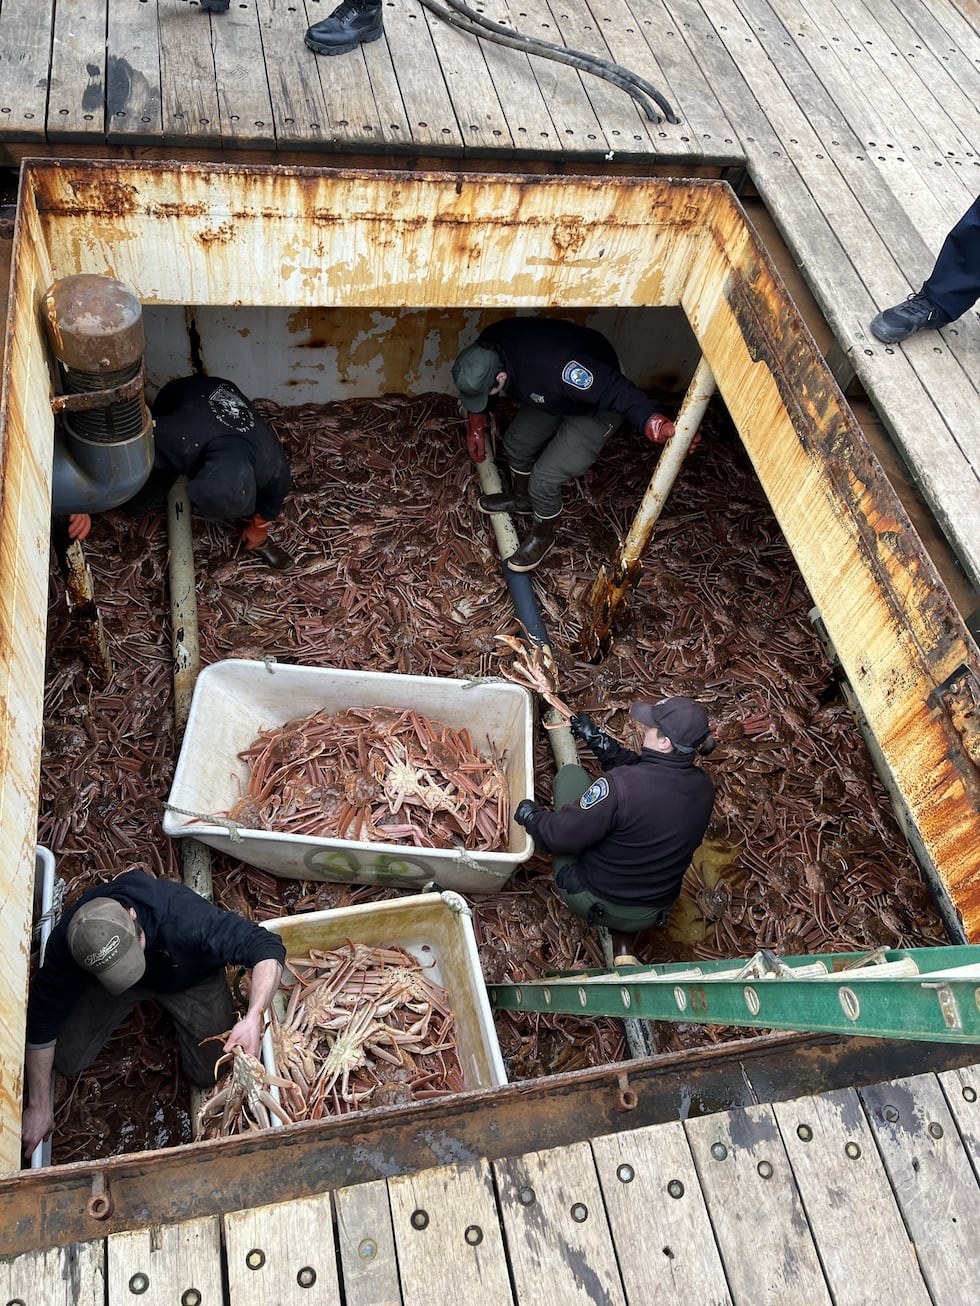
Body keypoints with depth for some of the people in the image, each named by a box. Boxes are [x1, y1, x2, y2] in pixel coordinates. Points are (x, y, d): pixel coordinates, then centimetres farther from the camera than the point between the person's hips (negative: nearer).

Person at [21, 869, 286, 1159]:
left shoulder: (184, 916, -46)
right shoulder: (66, 942, -35)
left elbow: (269, 948, -44)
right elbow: (43, 1017, -20)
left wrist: (253, 1019, -59)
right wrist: (38, 1106, -17)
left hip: (192, 979, -2)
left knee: (208, 1075, -5)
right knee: (67, 1061, -3)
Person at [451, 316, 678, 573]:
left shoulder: (553, 367, -45)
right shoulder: (487, 347, -21)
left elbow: (615, 389, -43)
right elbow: (476, 388, 3)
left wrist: (654, 423, -53)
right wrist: (476, 426, 13)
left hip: (593, 410, -7)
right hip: (554, 395, 7)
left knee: (544, 478, -8)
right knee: (517, 441, 18)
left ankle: (544, 535, 22)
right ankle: (521, 498, 48)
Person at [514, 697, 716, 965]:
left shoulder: (619, 786, -30)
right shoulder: (704, 787, -10)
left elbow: (561, 836, -20)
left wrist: (530, 815, 0)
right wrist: (598, 740, 11)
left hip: (589, 901, -5)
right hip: (651, 916, 5)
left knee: (571, 773, 3)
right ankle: (623, 946, 21)